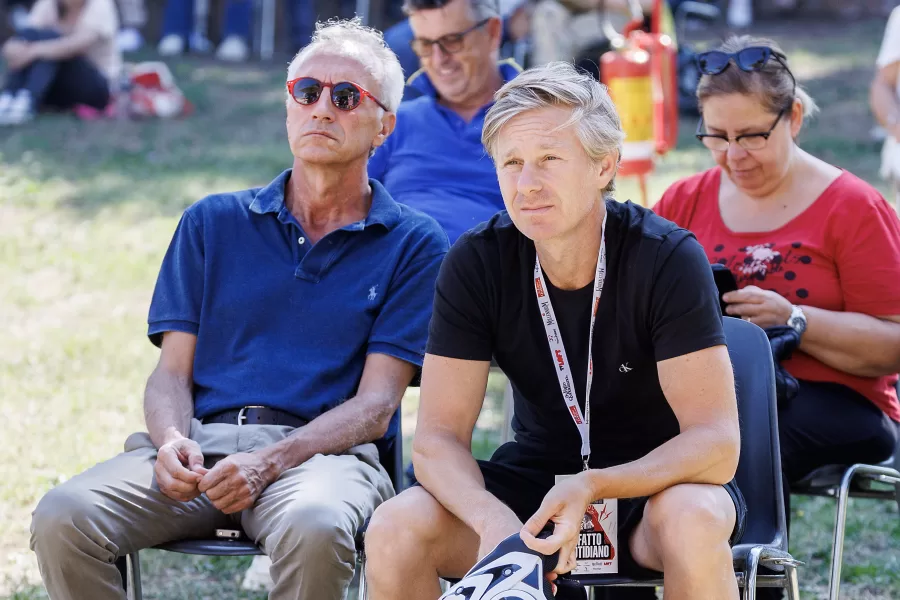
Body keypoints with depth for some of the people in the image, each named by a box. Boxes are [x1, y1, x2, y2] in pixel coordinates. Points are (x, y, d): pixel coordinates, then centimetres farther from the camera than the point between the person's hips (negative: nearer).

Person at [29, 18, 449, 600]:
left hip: (322, 450, -3)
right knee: (63, 517, -27)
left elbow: (376, 405, 1)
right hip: (200, 442, 3)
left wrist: (268, 463, -17)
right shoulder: (213, 222, 20)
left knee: (313, 528, -40)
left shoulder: (414, 244, 10)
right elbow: (172, 371, 14)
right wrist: (172, 440, -11)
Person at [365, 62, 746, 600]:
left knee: (693, 519, -37)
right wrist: (493, 519, -35)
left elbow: (715, 442, -23)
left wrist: (592, 488, -39)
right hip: (534, 480, 3)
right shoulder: (476, 263, -10)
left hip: (658, 482, -3)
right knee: (396, 529, -24)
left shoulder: (669, 259, -19)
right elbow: (438, 438, -13)